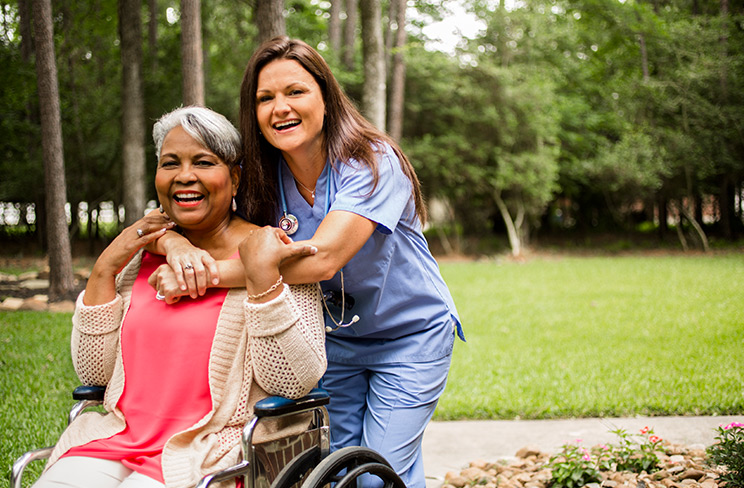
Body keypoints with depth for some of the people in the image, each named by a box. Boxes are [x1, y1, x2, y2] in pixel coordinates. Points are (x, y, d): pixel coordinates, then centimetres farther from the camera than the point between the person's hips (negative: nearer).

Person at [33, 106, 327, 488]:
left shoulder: (271, 255, -3)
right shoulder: (142, 256, 12)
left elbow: (294, 383, -12)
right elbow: (93, 373, 10)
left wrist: (261, 275, -20)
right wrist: (104, 271, 2)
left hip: (210, 452, -5)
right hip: (117, 437, 5)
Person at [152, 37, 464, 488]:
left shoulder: (372, 163, -26)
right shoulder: (263, 178, -10)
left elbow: (321, 258, -38)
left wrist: (207, 274, -43)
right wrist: (179, 245, -36)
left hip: (410, 333, -4)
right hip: (335, 336, 5)